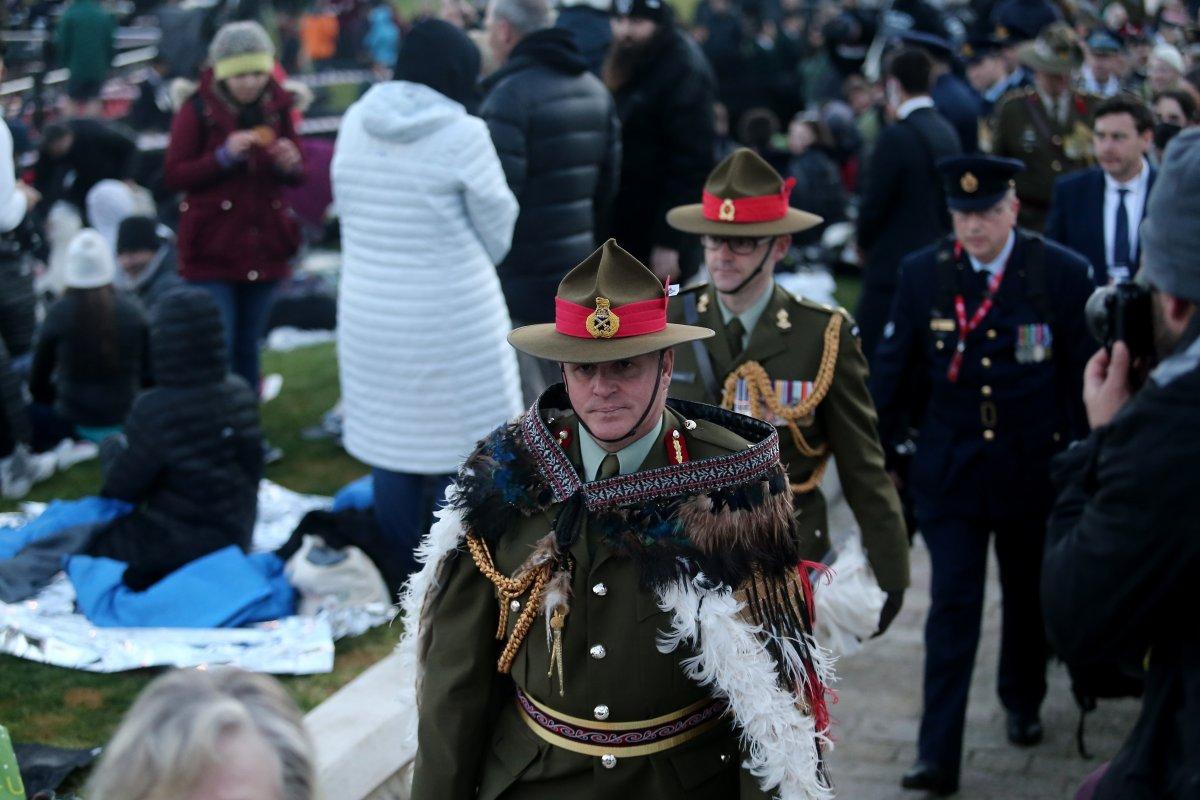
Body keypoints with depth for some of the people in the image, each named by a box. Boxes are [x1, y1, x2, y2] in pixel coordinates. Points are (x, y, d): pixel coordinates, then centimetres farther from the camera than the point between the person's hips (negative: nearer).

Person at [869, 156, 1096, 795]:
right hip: (949, 471, 0)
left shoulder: (1063, 274, -8)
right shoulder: (922, 274, -4)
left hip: (1033, 470, 0)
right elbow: (893, 371, 2)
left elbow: (1084, 376, -3)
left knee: (1028, 594, 18)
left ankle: (1023, 704, 43)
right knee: (951, 609, -5)